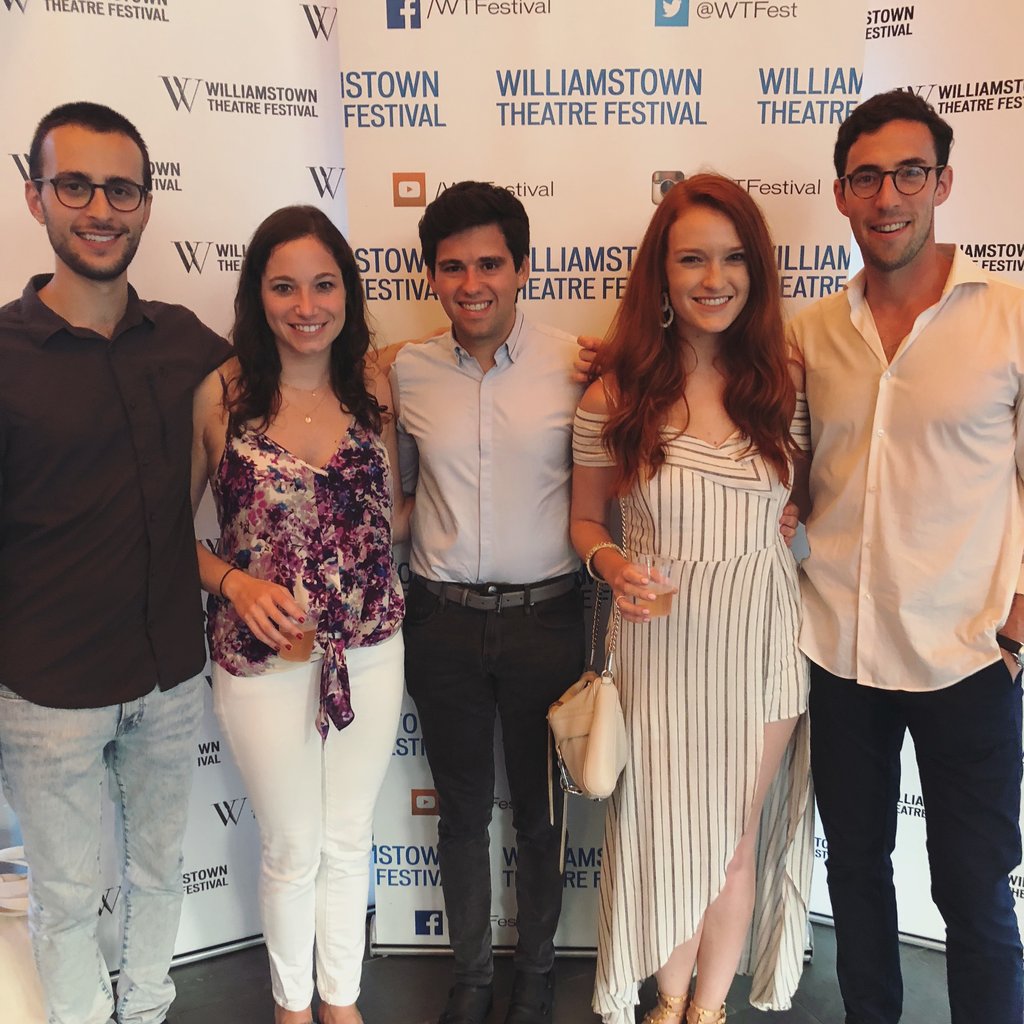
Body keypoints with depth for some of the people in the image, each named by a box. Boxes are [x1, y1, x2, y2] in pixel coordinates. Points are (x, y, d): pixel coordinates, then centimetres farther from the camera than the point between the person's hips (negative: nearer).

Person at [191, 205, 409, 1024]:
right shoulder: (220, 395, -11)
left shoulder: (373, 384, -4)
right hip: (263, 657, -2)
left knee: (350, 840, 20)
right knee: (292, 848, 17)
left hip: (370, 650, 3)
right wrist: (236, 581, -18)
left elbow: (388, 518, 4)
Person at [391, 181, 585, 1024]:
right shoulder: (408, 370, 0)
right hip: (443, 621, 2)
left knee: (540, 813, 14)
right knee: (462, 811, 17)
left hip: (545, 616, -2)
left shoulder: (574, 364, -7)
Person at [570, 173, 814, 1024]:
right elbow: (586, 520, 3)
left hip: (761, 639, 2)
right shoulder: (615, 396, -8)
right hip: (661, 642, -1)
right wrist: (612, 563, -17)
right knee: (668, 834, 15)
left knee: (736, 841, 16)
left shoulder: (782, 384, -2)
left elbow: (803, 499, 11)